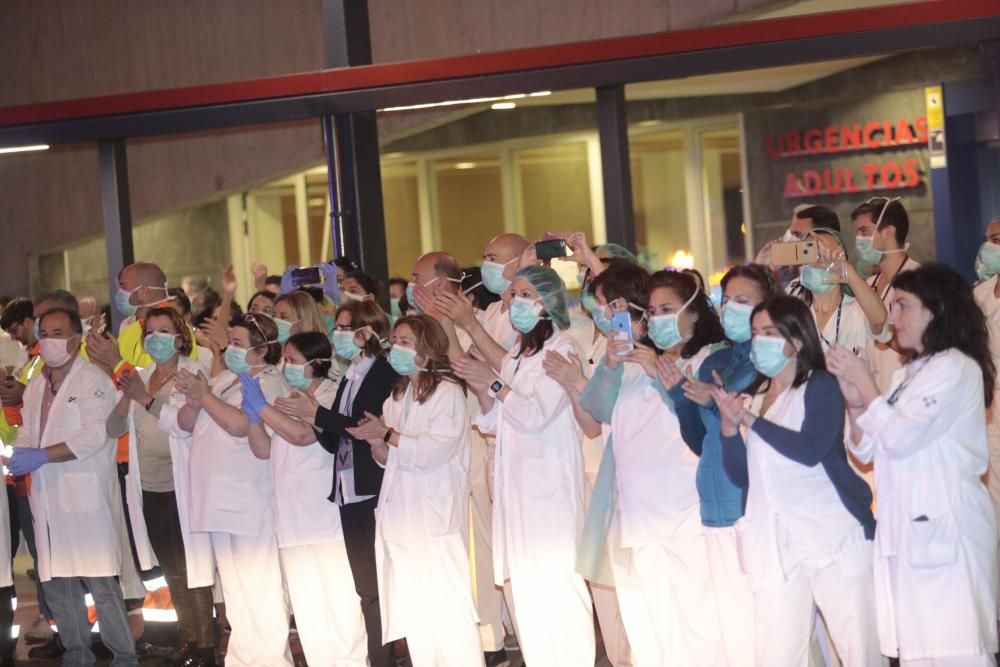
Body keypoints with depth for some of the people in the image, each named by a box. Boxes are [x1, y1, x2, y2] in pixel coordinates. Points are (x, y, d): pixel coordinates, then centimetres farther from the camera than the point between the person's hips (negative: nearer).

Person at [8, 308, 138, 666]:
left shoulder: (93, 380, -5)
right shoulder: (35, 385, 17)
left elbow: (94, 435, -15)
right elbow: (27, 431, 18)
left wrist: (43, 456, -20)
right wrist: (21, 452, -5)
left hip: (87, 498, -7)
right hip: (48, 499, 7)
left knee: (101, 582, -8)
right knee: (55, 582, 11)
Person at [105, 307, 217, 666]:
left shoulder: (193, 374, -6)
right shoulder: (139, 378, 11)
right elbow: (114, 428, 5)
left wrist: (147, 399, -27)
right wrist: (126, 397, -12)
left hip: (182, 488, -6)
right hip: (149, 489, 6)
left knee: (192, 571, -4)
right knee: (172, 573, 14)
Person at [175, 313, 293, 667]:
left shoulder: (269, 381, -7)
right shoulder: (222, 380, 16)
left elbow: (240, 424, -22)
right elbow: (186, 423, 13)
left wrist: (204, 395, -13)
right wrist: (193, 400, -7)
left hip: (252, 502, -8)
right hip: (219, 501, 8)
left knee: (260, 588, -8)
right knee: (235, 588, 14)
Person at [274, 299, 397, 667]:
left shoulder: (386, 374, -7)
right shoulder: (349, 378, 18)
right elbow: (336, 440, 16)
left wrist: (317, 413, -15)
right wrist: (310, 419, -2)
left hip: (375, 495, -8)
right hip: (349, 494, 8)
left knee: (378, 587, -6)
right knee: (366, 587, 9)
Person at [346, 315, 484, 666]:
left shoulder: (448, 392, -7)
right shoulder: (396, 396, 16)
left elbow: (434, 450, -17)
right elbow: (387, 460, 16)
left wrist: (388, 435, -12)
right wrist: (377, 444, -5)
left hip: (436, 515, -7)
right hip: (400, 514, 7)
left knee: (447, 605, -10)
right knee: (412, 608, 8)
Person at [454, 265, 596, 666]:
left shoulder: (561, 348, -6)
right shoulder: (515, 356, 17)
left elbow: (536, 414, -15)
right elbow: (494, 423, 15)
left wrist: (493, 381, -12)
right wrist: (479, 389, 0)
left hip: (550, 481, -8)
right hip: (515, 480, 8)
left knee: (555, 577, -8)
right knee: (526, 581, 8)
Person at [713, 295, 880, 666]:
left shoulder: (822, 386, 0)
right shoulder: (755, 397, 17)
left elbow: (810, 450, -16)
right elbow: (740, 475, 12)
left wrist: (750, 420, -11)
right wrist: (730, 425, -4)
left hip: (834, 536, -5)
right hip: (775, 544, 5)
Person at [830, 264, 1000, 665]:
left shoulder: (957, 368, -7)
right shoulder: (908, 375, 19)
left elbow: (901, 437, -15)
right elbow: (868, 451, 16)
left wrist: (864, 382, -5)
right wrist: (854, 402, -1)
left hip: (946, 529, -8)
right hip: (906, 530, 8)